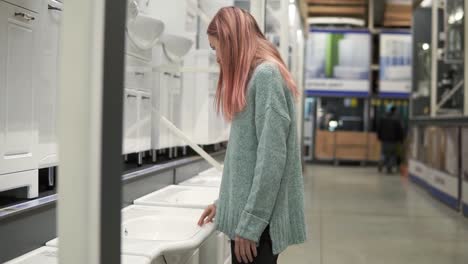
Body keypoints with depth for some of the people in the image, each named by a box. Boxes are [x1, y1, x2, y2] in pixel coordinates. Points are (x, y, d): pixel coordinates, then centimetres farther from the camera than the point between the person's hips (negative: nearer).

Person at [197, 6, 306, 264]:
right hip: (246, 213, 9)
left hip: (258, 221, -9)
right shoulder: (252, 76, 17)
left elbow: (272, 156, -19)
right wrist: (226, 202, 19)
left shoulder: (266, 74, -13)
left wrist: (250, 223, -19)